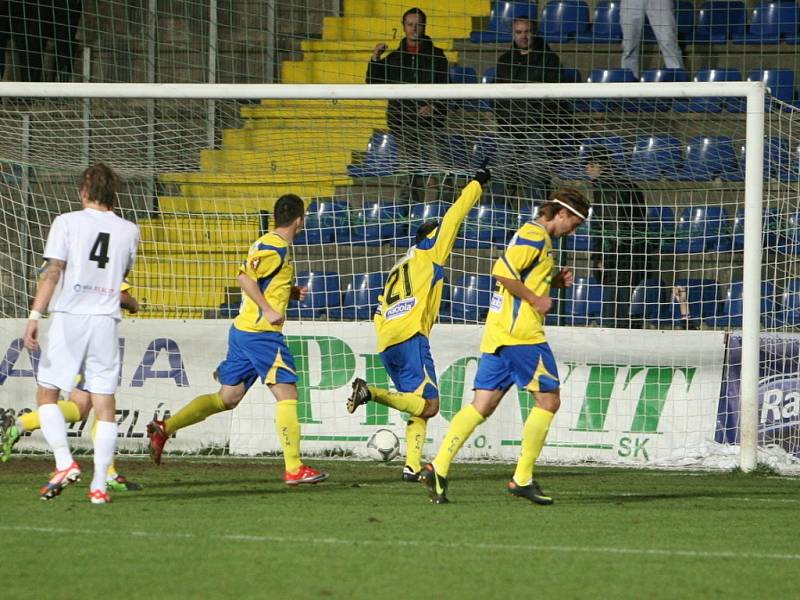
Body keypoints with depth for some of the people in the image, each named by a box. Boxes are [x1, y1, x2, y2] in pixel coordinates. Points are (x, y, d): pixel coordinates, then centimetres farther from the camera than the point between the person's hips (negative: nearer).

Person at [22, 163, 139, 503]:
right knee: (104, 403, 2)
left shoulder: (67, 223, -1)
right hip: (106, 321, 3)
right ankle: (99, 485, -1)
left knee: (46, 393, 8)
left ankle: (65, 463, -9)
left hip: (69, 318, -3)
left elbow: (52, 271, -9)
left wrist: (35, 316, -11)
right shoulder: (129, 231, 9)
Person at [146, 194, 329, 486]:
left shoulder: (268, 243, 17)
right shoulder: (276, 248, -13)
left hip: (243, 330, 10)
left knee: (227, 398, 11)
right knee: (287, 394, -8)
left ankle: (164, 428, 7)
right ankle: (294, 469, -10)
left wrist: (290, 292, 15)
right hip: (261, 332, -10)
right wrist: (270, 310, -23)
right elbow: (245, 277, -23)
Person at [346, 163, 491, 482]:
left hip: (385, 344, 8)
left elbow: (380, 311, 25)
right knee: (429, 405, -13)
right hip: (410, 336, -8)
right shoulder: (429, 252, 11)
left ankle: (412, 466, -8)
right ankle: (371, 392, -30)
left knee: (418, 407, 9)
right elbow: (453, 217, 11)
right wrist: (478, 183, 20)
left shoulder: (399, 268, 30)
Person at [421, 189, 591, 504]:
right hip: (521, 332, -10)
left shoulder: (535, 236, 22)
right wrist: (535, 299, -15)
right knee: (548, 400, -1)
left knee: (482, 405, 4)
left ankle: (439, 467, -6)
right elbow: (503, 271, -21)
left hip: (499, 333, 10)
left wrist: (555, 282, 13)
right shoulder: (535, 236, -10)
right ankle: (522, 479, -1)